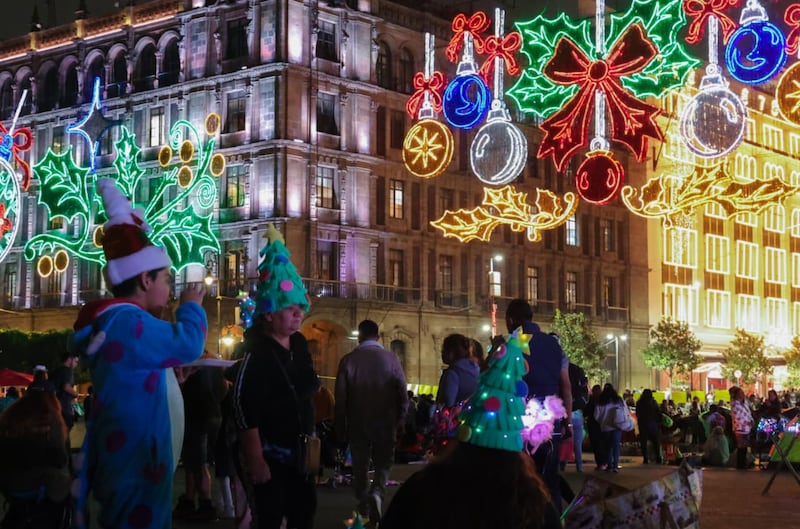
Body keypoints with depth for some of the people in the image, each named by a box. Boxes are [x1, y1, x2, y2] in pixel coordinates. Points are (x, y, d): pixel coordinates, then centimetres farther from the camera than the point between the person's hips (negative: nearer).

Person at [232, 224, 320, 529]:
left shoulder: (299, 345, 6)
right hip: (269, 455, -8)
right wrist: (256, 460, -25)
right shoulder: (257, 354, -18)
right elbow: (244, 407, -23)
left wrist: (310, 438, 19)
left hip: (298, 452, 8)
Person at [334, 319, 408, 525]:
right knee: (383, 462, 11)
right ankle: (377, 493, -16)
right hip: (385, 421, -1)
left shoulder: (348, 360, -5)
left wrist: (341, 427, 6)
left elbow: (340, 397, -2)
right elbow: (402, 392, -7)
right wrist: (400, 419, 4)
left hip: (357, 422, 1)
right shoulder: (390, 358, -7)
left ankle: (363, 507, 17)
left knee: (360, 465, 14)